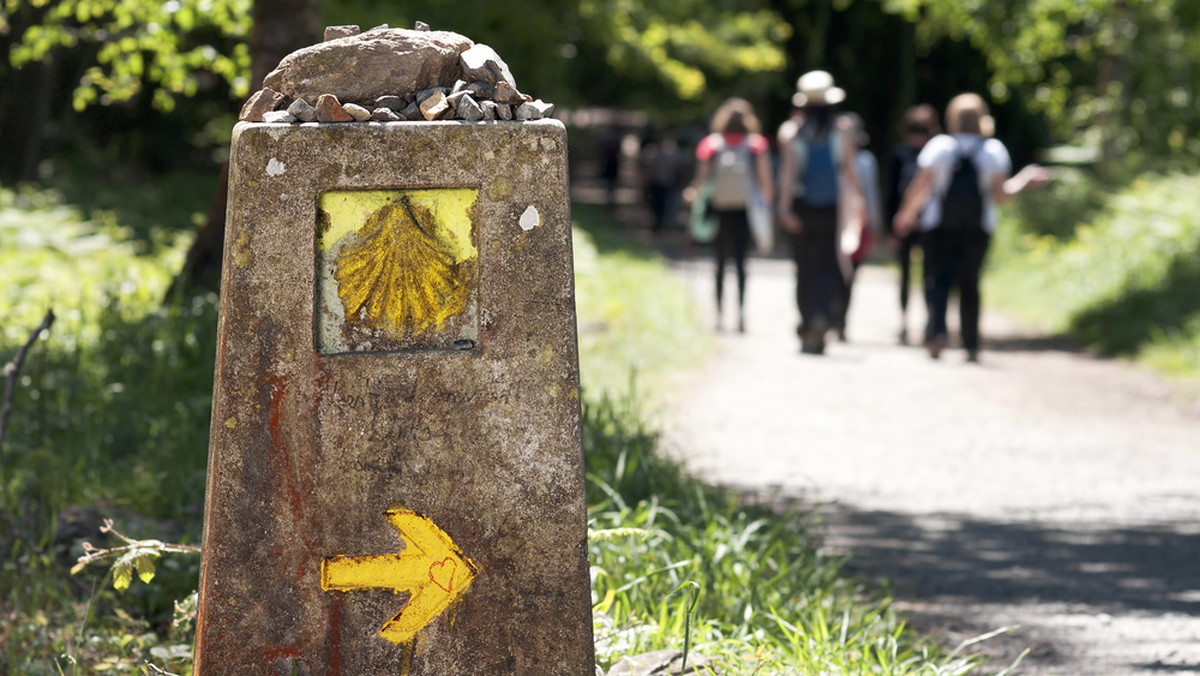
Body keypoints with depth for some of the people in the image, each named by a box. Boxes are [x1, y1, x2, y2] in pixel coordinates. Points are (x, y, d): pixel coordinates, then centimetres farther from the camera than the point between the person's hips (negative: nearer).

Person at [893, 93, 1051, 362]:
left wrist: (906, 214, 13)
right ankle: (971, 345, 9)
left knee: (938, 277, 0)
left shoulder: (939, 146, -2)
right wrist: (1025, 180, 13)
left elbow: (918, 188, -3)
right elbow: (999, 193, -3)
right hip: (978, 226, 1)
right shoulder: (994, 150, 1)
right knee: (969, 283, 9)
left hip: (940, 226, -1)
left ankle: (938, 328, -24)